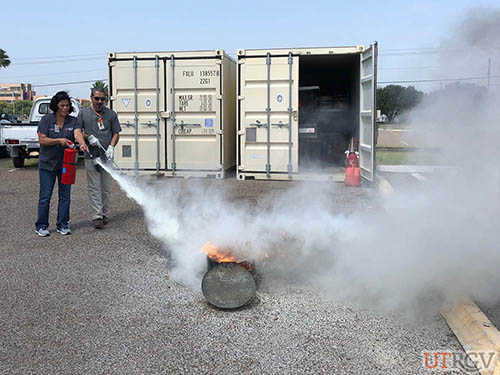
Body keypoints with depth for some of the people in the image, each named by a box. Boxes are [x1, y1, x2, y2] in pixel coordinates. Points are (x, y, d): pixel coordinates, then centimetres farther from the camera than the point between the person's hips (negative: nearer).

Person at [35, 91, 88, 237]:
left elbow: (78, 134, -17)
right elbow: (42, 140, -9)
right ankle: (41, 226, 12)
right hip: (47, 164, -2)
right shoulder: (46, 120, -4)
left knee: (65, 195, 7)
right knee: (45, 196, 1)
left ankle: (62, 225, 19)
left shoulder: (73, 121, 2)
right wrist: (58, 140, -24)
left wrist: (82, 143, -39)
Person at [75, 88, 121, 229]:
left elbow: (116, 133, 9)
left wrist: (111, 146, -8)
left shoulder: (111, 114, 9)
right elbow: (77, 131, 9)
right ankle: (97, 216, -3)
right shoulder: (83, 114, 8)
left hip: (107, 156, 1)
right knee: (94, 188, -3)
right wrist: (88, 137, -10)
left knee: (106, 188, 8)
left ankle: (105, 214, 20)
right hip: (91, 156, -1)